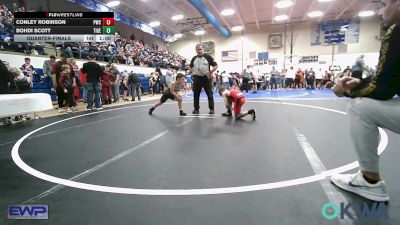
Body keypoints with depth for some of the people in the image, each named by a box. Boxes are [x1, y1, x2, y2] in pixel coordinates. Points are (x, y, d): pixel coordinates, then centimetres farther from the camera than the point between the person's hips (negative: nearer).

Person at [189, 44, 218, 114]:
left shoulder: (208, 57, 0)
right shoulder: (194, 58, 12)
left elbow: (216, 66, -1)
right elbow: (190, 67, 24)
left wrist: (210, 72, -13)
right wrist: (191, 73, 7)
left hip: (206, 78, -3)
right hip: (197, 78, 4)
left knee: (209, 94, 0)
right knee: (196, 94, 7)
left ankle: (211, 108, 9)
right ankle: (196, 108, 17)